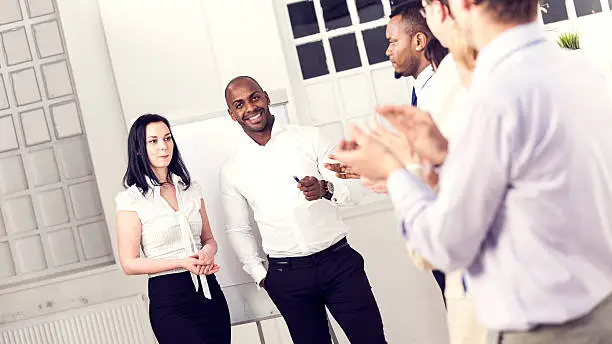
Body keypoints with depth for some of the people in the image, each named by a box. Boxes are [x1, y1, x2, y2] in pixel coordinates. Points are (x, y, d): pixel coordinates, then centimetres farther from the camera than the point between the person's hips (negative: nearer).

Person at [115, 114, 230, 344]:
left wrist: (209, 252, -7)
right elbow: (129, 264, -7)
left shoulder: (191, 189, 9)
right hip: (169, 299, -5)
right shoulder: (131, 199, -6)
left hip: (208, 290, 5)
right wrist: (182, 263, -17)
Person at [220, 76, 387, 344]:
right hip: (287, 276, 1)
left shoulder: (310, 138, 1)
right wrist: (260, 274, 7)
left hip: (338, 260, -1)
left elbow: (354, 186, -4)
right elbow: (238, 229, 15)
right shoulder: (232, 170, 6)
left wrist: (326, 189, -24)